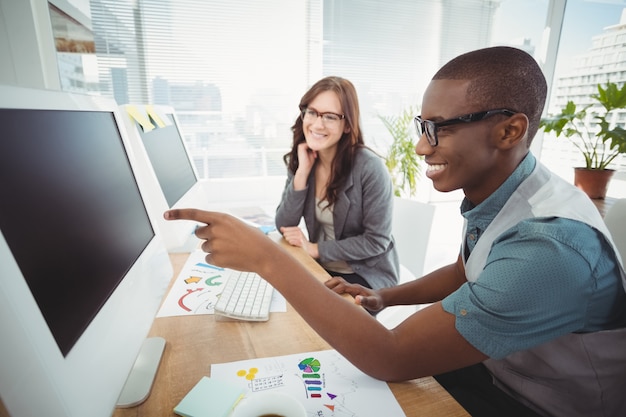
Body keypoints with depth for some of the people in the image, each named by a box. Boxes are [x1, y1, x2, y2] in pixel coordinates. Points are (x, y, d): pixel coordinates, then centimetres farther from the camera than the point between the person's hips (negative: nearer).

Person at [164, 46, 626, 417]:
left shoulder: (551, 244, -36)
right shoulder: (493, 196, -9)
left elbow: (391, 359, -35)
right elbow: (462, 273, 8)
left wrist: (267, 258, -35)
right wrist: (384, 297, -7)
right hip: (495, 364, 6)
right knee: (339, 373, 3)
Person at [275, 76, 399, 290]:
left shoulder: (369, 167, -21)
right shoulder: (299, 160, -5)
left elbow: (377, 241, -18)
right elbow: (284, 227, -9)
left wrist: (315, 249, -19)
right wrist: (302, 172, -19)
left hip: (368, 275, -4)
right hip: (322, 268, 4)